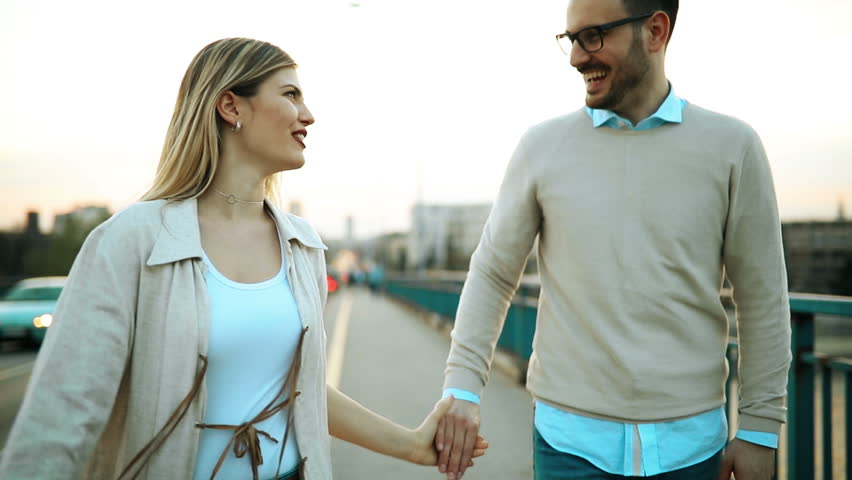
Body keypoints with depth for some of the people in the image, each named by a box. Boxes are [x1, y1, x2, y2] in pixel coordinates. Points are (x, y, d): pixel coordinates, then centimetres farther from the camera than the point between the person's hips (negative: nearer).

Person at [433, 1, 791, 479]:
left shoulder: (731, 146, -4)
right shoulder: (543, 146, -3)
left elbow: (763, 298, 0)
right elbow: (492, 275, 2)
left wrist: (760, 429, 0)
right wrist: (463, 385, -6)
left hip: (690, 440, 1)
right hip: (571, 438, 0)